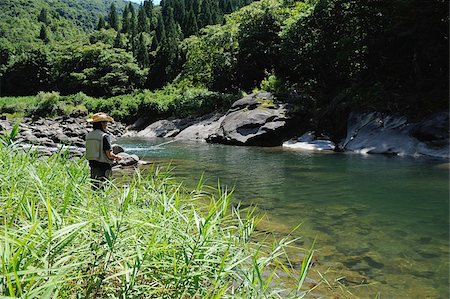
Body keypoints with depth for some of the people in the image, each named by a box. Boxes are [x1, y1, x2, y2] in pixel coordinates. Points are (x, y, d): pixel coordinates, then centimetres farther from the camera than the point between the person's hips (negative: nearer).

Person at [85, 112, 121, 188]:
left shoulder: (89, 135, 5)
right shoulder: (104, 136, -17)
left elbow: (89, 152, 12)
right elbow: (109, 154, -20)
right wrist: (116, 157, 1)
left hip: (93, 165, 7)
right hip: (103, 166, -7)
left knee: (94, 186, 14)